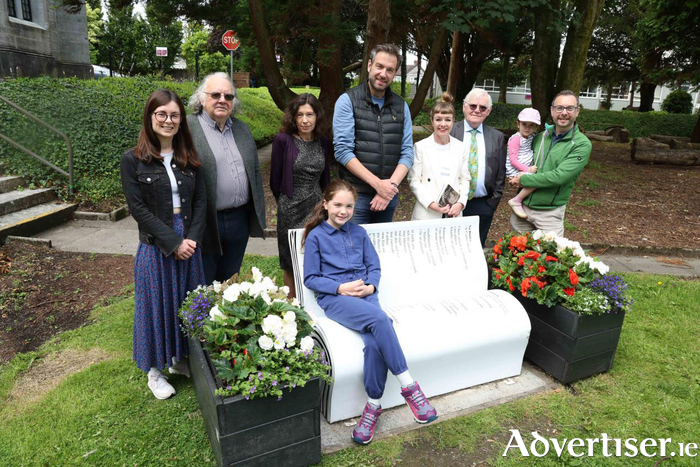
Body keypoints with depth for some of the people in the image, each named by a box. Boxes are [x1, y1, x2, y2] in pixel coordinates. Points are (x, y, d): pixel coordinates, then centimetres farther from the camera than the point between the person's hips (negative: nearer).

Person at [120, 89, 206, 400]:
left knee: (188, 302, 13)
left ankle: (180, 359, 35)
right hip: (155, 246, -4)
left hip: (189, 243, 4)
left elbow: (200, 201, 4)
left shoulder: (189, 158, 6)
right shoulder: (133, 160, -6)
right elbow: (138, 208, -11)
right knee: (157, 304, 8)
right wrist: (173, 242, -16)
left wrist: (193, 238, -9)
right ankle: (154, 371, 27)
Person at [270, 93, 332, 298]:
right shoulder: (283, 140, -9)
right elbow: (275, 178, -2)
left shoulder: (323, 143, 4)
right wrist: (287, 202, 9)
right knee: (293, 266, 9)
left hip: (317, 208, 4)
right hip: (291, 210, -3)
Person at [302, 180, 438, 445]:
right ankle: (409, 386, -23)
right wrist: (341, 287, -12)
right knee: (380, 319, -32)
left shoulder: (359, 233, 16)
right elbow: (310, 278, 1)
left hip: (364, 294, 3)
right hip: (334, 298, -3)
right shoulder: (315, 236, 4)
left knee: (374, 341, -28)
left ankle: (373, 405, -13)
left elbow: (374, 267, 15)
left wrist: (371, 286, -7)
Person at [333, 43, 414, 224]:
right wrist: (377, 183, -16)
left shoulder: (401, 106, 9)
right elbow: (342, 150, -11)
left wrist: (392, 185, -12)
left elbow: (407, 152, 5)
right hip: (355, 194, -4)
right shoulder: (347, 101, -3)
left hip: (389, 195, 4)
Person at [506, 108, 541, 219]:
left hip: (526, 170, 9)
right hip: (515, 171, -9)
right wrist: (527, 169, -19)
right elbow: (513, 160, -15)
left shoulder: (532, 137, 12)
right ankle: (516, 201, -13)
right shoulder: (515, 139, -12)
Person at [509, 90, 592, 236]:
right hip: (522, 206, 4)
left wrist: (523, 180, -15)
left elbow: (559, 176, -21)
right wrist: (515, 178, -5)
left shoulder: (582, 145, -11)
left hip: (549, 213, -4)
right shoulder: (541, 137, 5)